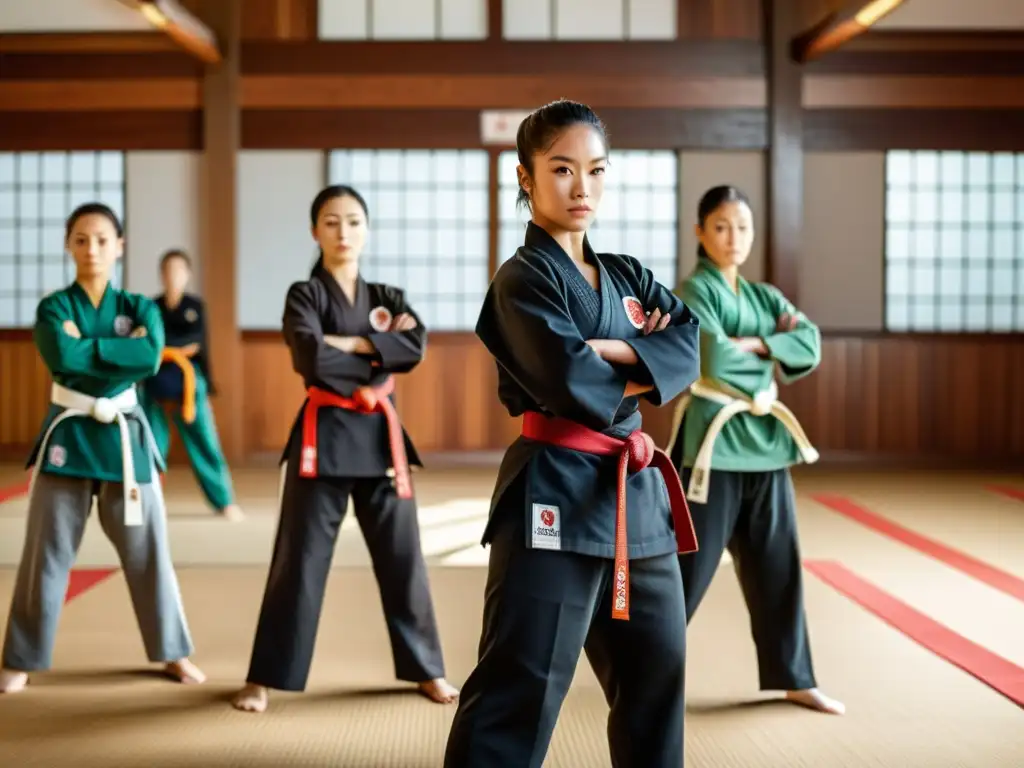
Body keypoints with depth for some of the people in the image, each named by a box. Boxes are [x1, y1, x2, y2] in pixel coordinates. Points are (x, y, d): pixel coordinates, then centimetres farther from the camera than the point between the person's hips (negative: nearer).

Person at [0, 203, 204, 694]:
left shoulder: (139, 308, 4)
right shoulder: (53, 308, -1)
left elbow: (150, 358, -16)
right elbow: (64, 357, -22)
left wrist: (88, 346, -15)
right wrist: (119, 350, -13)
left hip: (124, 436, 2)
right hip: (67, 437, -1)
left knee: (148, 550, 8)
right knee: (46, 554, 3)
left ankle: (173, 652, 21)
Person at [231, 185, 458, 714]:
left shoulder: (387, 298, 11)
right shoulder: (304, 296, -1)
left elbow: (416, 347, -9)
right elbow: (310, 358, -20)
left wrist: (350, 343, -14)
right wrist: (378, 358, -10)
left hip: (380, 436, 4)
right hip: (323, 436, -3)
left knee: (402, 558, 9)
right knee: (299, 561, -1)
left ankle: (425, 669, 22)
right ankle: (264, 677, 9)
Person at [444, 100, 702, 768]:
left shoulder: (628, 277, 14)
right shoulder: (523, 279, -9)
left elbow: (688, 351, -1)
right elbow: (571, 382, -22)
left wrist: (609, 353, -16)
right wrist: (639, 374, -4)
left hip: (635, 492, 8)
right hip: (556, 496, -8)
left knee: (656, 674, 18)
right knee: (520, 689, -8)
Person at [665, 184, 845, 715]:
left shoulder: (765, 297, 14)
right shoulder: (693, 293, -7)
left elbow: (810, 346, -2)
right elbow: (717, 359, -21)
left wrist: (752, 344, -15)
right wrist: (771, 358, -5)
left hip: (764, 438, 7)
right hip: (712, 440, -7)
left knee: (777, 567, 11)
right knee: (688, 566, -2)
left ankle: (792, 678, 22)